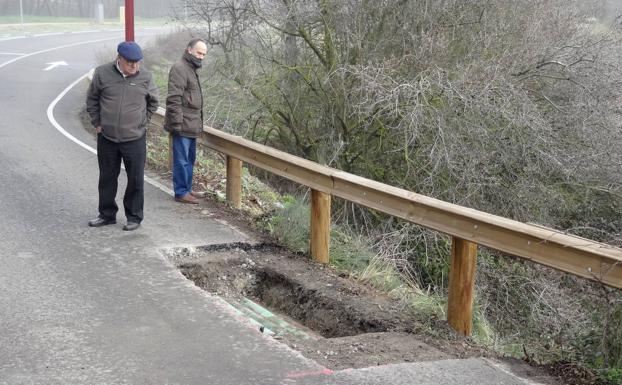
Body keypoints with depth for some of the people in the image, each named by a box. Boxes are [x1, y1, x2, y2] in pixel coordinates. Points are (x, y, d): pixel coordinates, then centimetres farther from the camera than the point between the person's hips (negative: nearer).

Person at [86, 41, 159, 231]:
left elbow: (153, 102, 11)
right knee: (107, 177, 13)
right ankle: (107, 214, 28)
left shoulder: (145, 77, -4)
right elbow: (92, 99, 8)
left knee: (136, 179, 4)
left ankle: (134, 217, 18)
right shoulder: (102, 73, -5)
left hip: (135, 138, -1)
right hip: (107, 137, 1)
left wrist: (142, 123, 7)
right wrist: (97, 123, 5)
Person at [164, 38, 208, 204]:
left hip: (192, 126, 10)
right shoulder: (180, 68, -13)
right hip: (183, 126, -10)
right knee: (182, 160, -3)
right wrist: (176, 123, -21)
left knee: (190, 159, 16)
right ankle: (181, 192, 4)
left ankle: (187, 188, 26)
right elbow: (174, 99, -19)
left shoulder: (192, 69, 18)